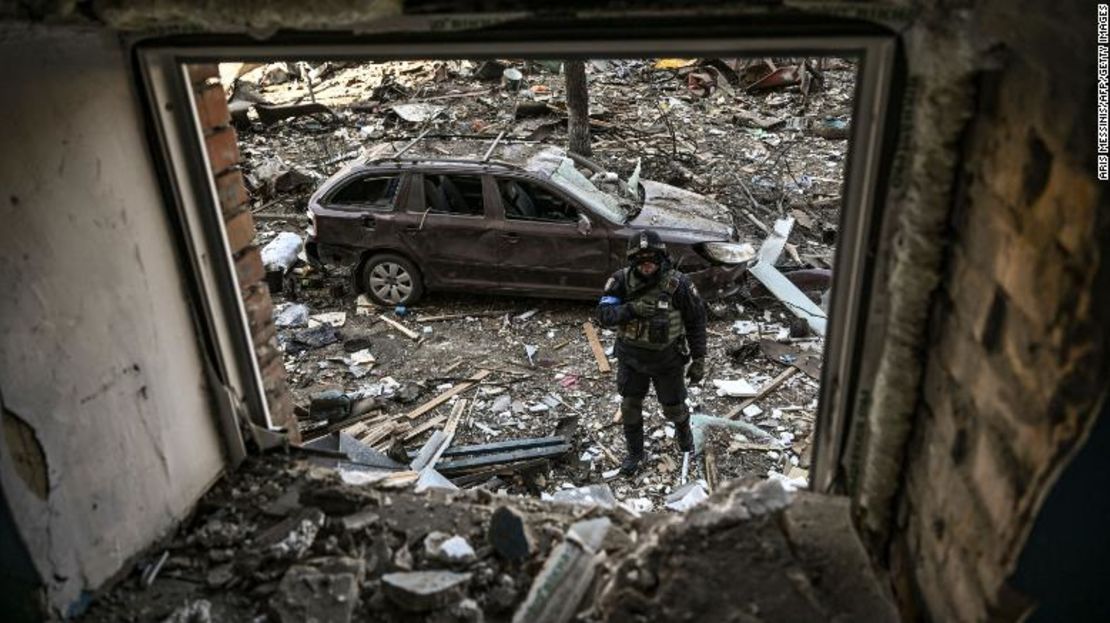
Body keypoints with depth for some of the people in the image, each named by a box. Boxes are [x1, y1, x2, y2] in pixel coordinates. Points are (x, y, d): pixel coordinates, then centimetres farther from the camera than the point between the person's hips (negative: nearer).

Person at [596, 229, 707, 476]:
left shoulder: (678, 284, -20)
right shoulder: (621, 280, -15)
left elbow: (696, 322, -9)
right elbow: (604, 314, -21)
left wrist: (699, 359, -8)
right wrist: (631, 309, -39)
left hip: (667, 360, -1)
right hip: (631, 357, 2)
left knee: (673, 406, 16)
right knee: (630, 407, 12)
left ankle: (683, 428, 52)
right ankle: (635, 452, 37)